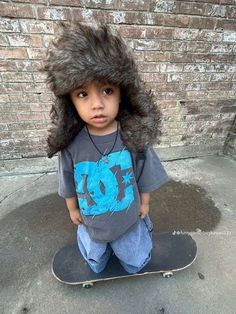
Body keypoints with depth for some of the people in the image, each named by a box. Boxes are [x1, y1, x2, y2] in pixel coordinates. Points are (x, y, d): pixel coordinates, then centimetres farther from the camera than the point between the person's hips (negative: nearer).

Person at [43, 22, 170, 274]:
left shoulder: (134, 137, -28)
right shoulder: (71, 144, -26)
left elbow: (144, 177, -12)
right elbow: (68, 184, -9)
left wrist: (144, 203, 0)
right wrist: (72, 209, 4)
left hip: (129, 217, 0)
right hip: (90, 220, 2)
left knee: (134, 256, 32)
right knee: (94, 255, 36)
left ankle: (134, 266, 70)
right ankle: (97, 267, 74)